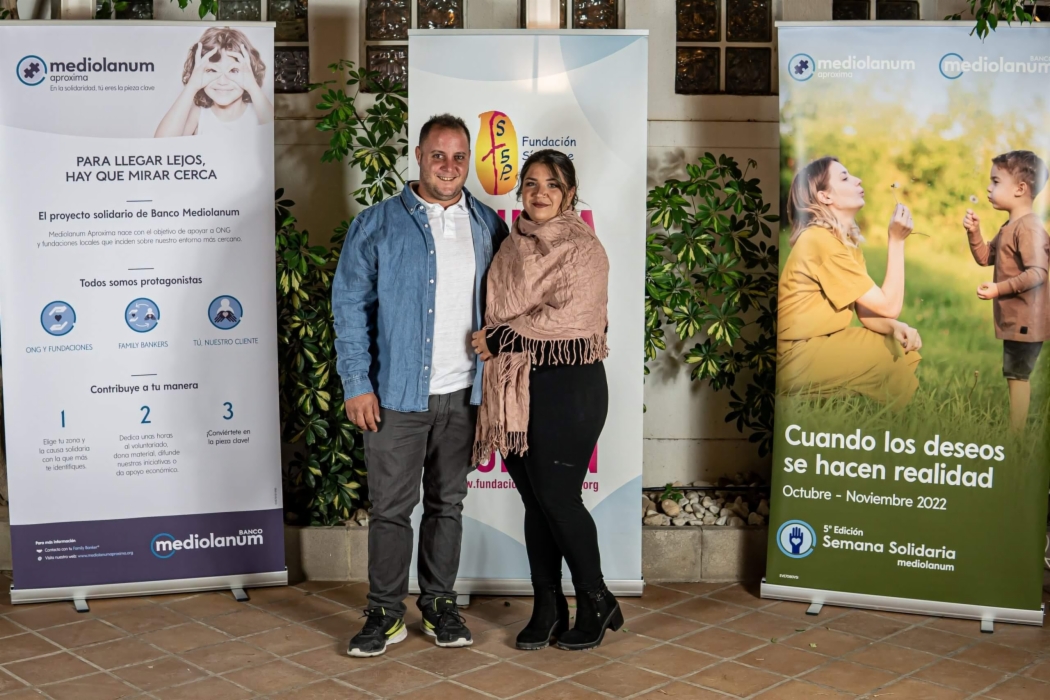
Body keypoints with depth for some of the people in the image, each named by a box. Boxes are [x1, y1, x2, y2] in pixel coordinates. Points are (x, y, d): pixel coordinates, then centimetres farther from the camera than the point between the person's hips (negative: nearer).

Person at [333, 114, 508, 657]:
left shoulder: (487, 226, 8)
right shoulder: (377, 225, -2)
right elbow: (350, 304, -4)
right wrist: (357, 384, -10)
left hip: (462, 393, 3)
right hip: (397, 393, -3)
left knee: (447, 503, 12)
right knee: (391, 507, 2)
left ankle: (439, 604, 24)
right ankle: (385, 613, 14)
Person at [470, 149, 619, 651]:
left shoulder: (581, 248, -7)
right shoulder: (513, 246, 13)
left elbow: (566, 317, -18)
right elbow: (496, 312, 19)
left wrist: (500, 337, -11)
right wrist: (492, 342, -2)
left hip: (567, 387, -6)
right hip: (516, 386, 6)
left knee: (557, 497, -3)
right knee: (534, 499, 9)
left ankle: (597, 603, 16)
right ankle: (547, 608, 21)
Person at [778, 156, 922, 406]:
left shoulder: (848, 240, 11)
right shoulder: (821, 240, -19)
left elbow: (868, 312, 3)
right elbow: (888, 306, -18)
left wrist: (896, 327, -17)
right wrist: (896, 240, -15)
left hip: (821, 344, 9)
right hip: (801, 357, -9)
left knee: (908, 344, 2)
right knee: (905, 357, -11)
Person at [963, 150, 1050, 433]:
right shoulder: (1009, 227, 12)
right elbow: (985, 258, 16)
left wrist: (999, 288, -31)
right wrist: (974, 232, 2)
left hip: (1025, 319, -10)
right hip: (1014, 317, 10)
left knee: (1016, 374, -6)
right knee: (1018, 374, 19)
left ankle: (1015, 434, -2)